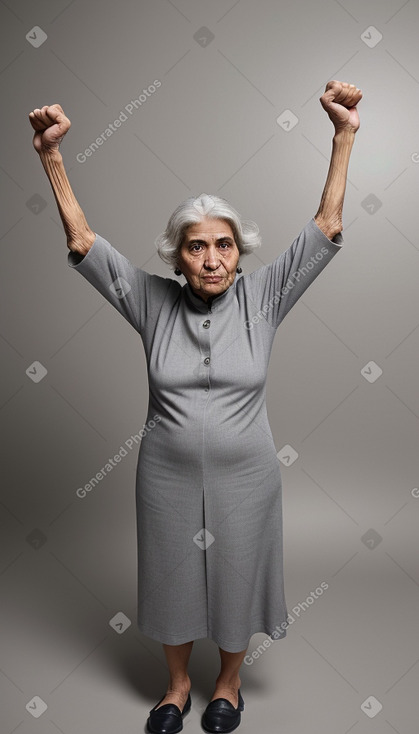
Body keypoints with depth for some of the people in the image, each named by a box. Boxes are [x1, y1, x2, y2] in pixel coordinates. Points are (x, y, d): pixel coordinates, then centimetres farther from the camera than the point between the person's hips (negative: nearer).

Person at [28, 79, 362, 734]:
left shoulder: (262, 298, -9)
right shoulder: (154, 303, -8)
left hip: (244, 476, 0)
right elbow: (82, 243, -9)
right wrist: (51, 157, -17)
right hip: (168, 476, 1)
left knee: (236, 580, 20)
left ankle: (229, 682, 50)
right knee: (172, 581, 20)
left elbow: (325, 231, -12)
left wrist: (344, 135, -18)